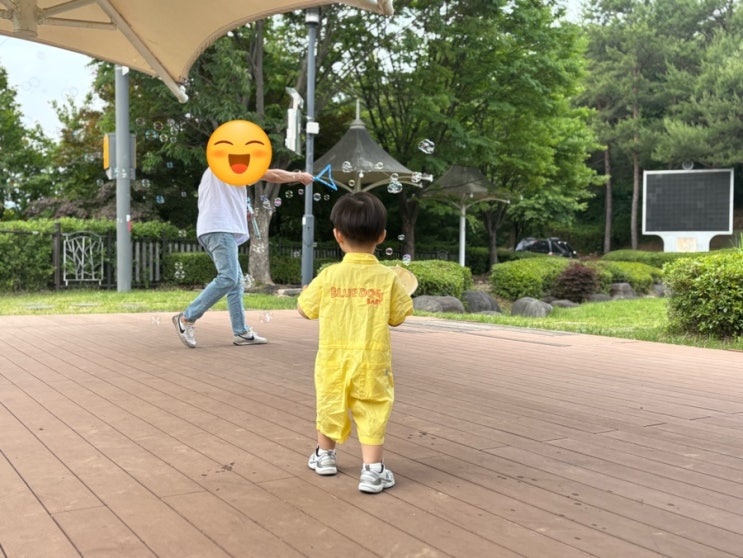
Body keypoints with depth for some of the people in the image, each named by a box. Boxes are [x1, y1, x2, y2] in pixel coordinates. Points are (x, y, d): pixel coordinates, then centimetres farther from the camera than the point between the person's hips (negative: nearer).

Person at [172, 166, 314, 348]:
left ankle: (241, 332, 5)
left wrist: (241, 214, 23)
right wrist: (298, 176, 11)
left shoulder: (213, 171, 27)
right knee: (227, 279, -17)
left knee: (236, 281, 7)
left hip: (212, 230, 10)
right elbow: (272, 175, -2)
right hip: (220, 230, -10)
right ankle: (186, 318, -16)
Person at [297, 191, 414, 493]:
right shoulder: (388, 278, -10)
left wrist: (306, 291, 22)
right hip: (371, 360, -2)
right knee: (372, 412, 4)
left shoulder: (328, 276, -9)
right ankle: (373, 470, 0)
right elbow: (397, 318, 0)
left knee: (330, 406, 20)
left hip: (333, 357, 2)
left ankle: (325, 456, 40)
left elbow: (305, 310, 2)